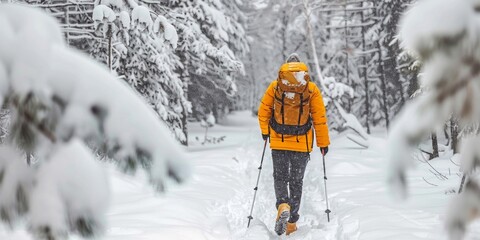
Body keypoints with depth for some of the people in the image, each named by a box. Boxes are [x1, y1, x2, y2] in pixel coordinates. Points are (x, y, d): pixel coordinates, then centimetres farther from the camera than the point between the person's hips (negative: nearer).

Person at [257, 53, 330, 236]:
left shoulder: (275, 86, -2)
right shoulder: (311, 89, -4)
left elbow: (263, 111, 3)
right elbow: (320, 118, -3)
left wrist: (265, 132, 19)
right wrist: (323, 143, 5)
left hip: (278, 142, 0)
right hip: (302, 144, 0)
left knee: (280, 177, 12)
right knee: (296, 182, 12)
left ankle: (283, 205, -18)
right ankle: (292, 222, 13)